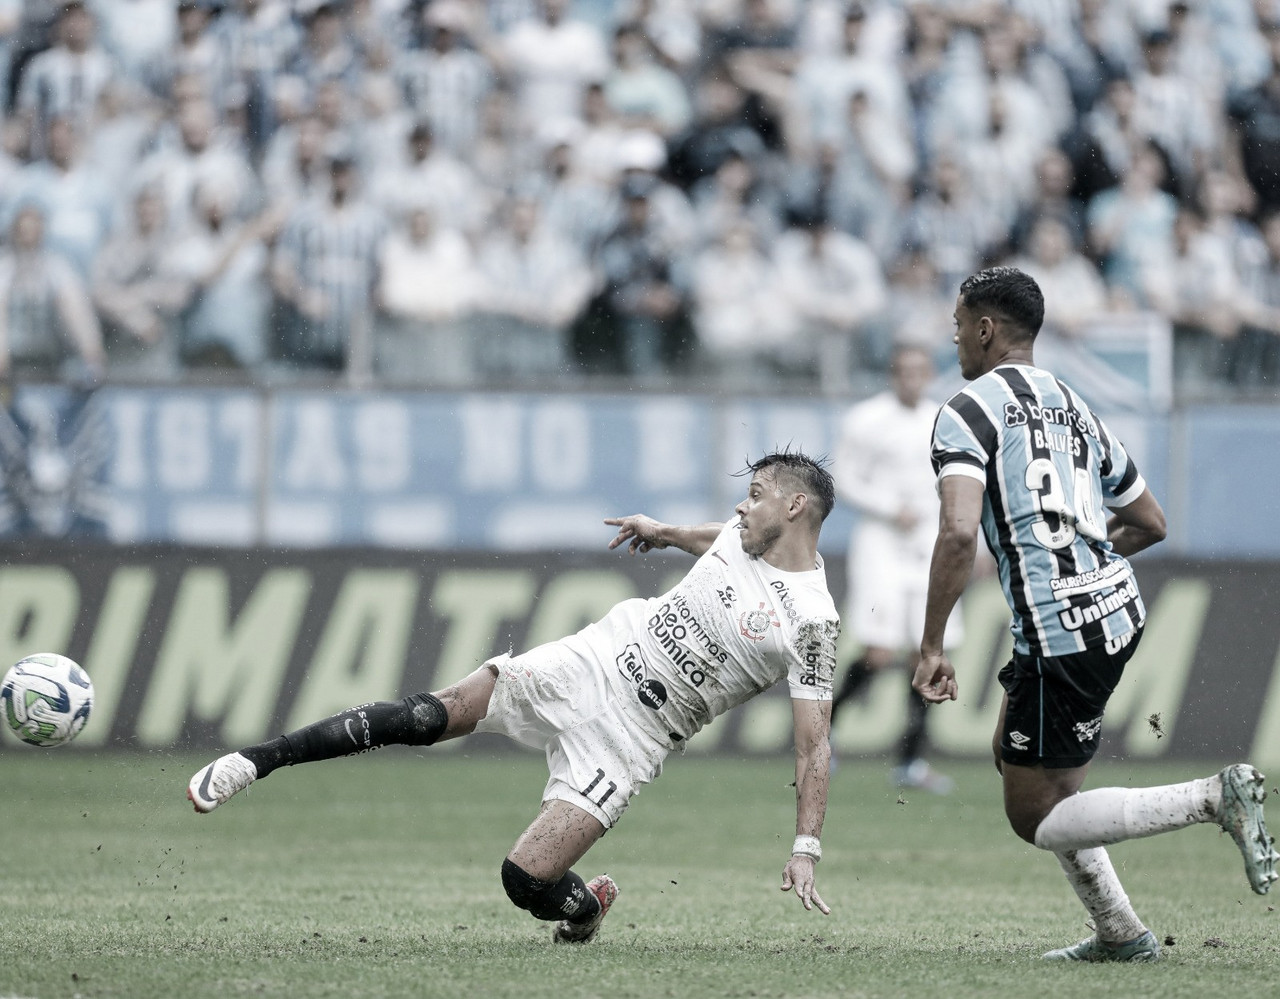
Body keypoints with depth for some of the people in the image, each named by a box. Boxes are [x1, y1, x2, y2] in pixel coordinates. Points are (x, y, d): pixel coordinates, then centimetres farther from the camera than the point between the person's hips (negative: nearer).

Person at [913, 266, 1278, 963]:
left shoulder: (967, 412, -7)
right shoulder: (1075, 408, 17)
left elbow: (959, 532, -22)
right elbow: (1150, 523, 25)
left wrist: (930, 647, -15)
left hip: (1059, 631, -8)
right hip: (1117, 610, 8)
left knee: (1035, 818, 2)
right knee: (1013, 756, 24)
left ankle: (1214, 798, -14)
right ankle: (1119, 934, 22)